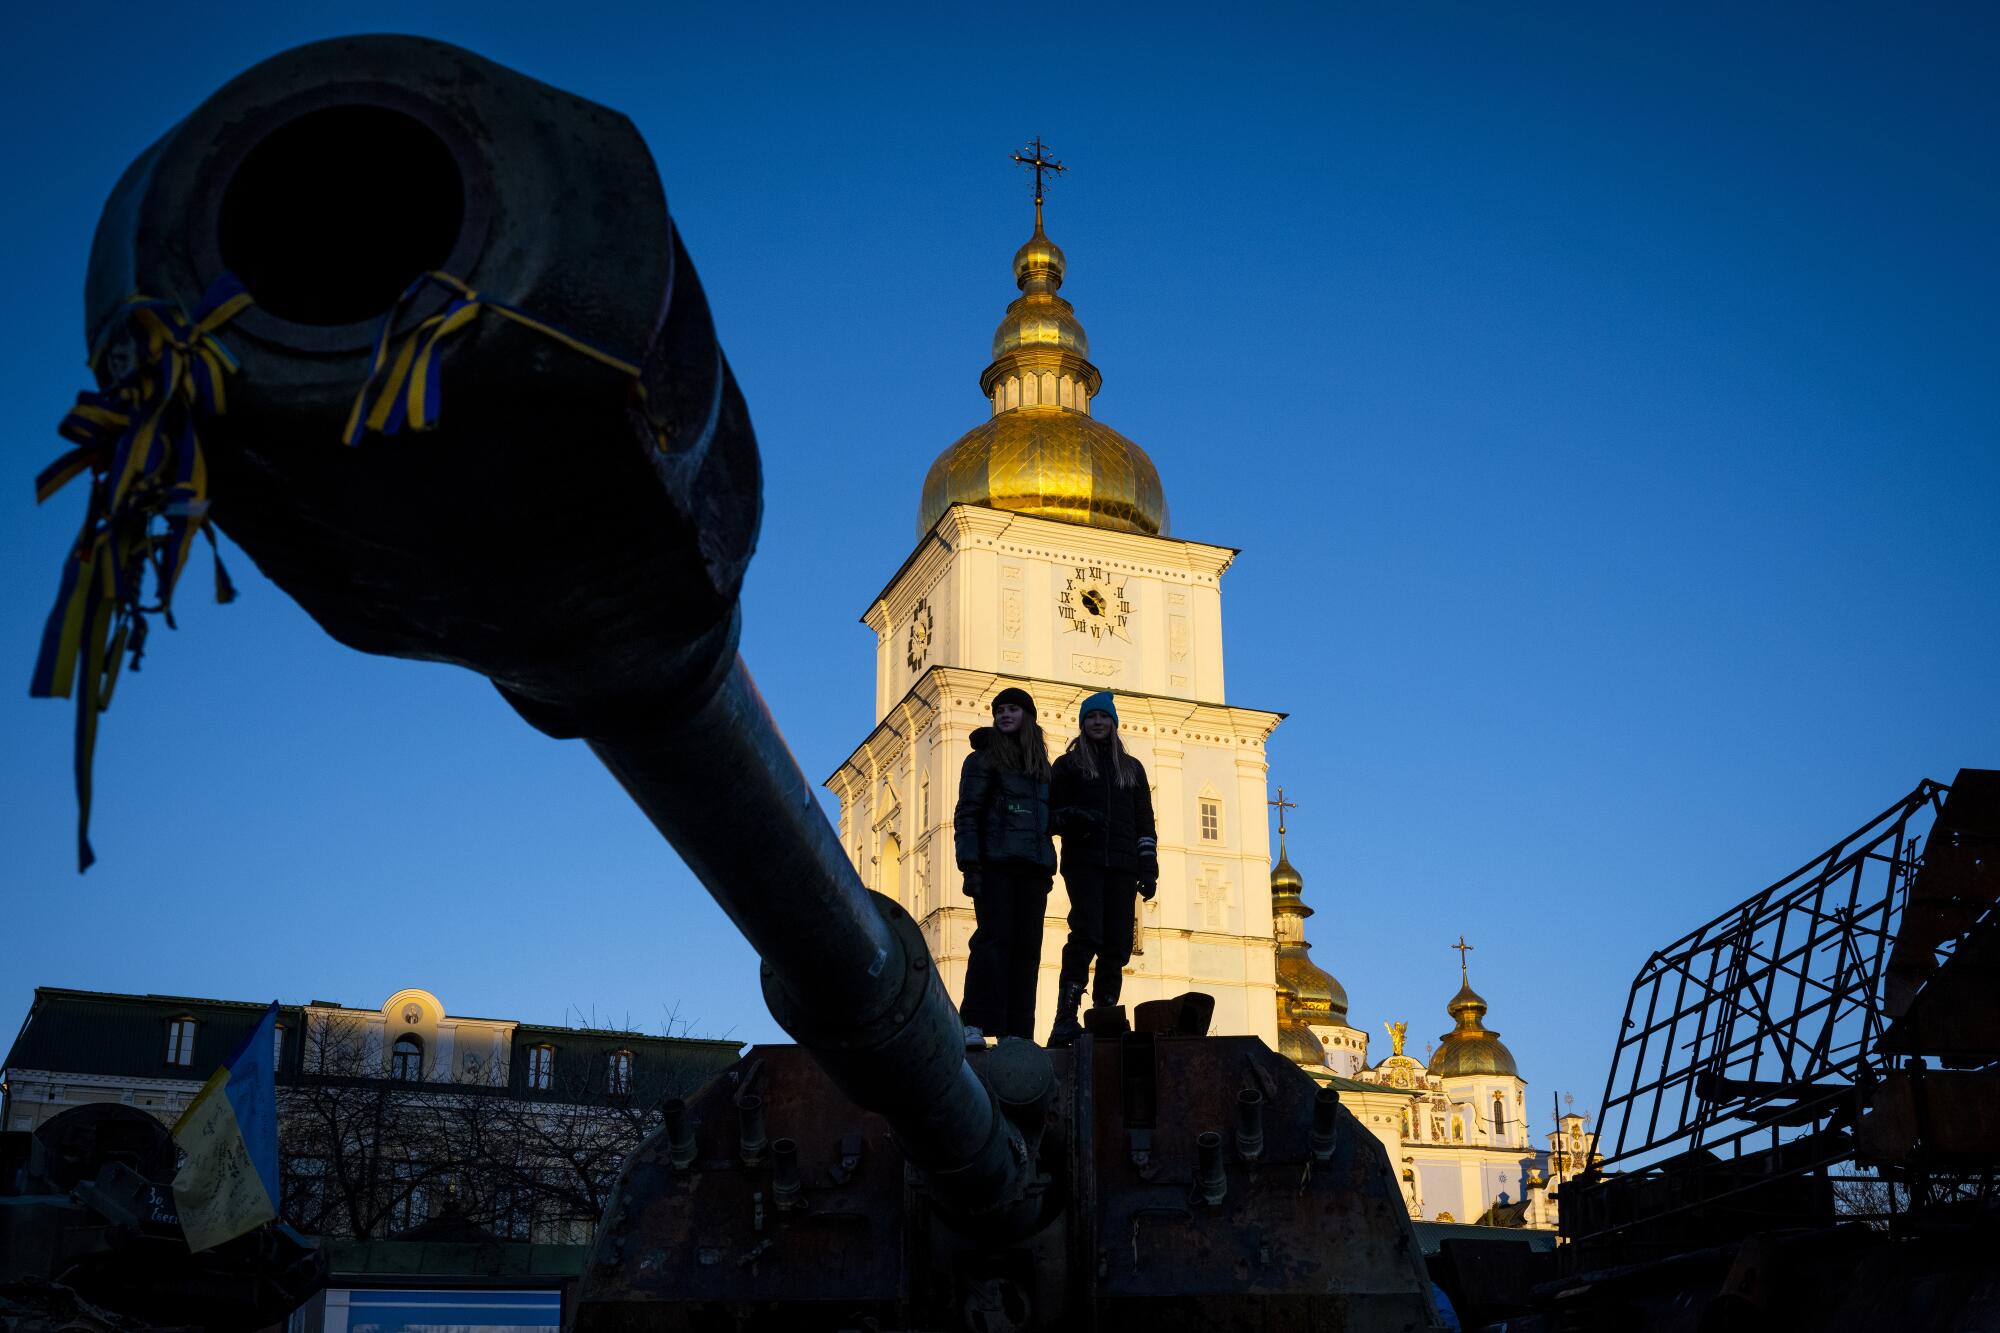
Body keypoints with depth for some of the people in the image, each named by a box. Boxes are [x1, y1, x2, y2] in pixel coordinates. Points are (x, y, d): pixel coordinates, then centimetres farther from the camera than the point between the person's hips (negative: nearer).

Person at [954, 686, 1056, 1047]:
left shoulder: (1040, 766, 21)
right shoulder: (983, 759, 6)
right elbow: (966, 814, -1)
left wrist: (1048, 868, 13)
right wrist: (970, 865, -12)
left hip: (1033, 867, 5)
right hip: (996, 863, -5)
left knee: (1027, 946, -1)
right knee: (994, 938, -14)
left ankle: (1016, 1031, -1)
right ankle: (974, 1024, -16)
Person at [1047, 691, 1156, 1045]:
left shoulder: (1131, 768, 21)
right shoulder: (1069, 764, 13)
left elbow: (1144, 820, 18)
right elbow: (1052, 811, 8)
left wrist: (1148, 869, 8)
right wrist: (1074, 819, -15)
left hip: (1121, 866, 3)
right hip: (1083, 861, -3)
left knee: (1117, 945, -4)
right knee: (1087, 934, -19)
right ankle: (1066, 1019, -20)